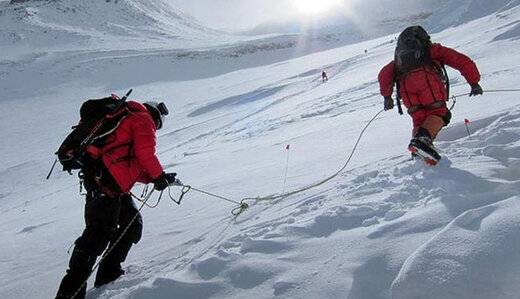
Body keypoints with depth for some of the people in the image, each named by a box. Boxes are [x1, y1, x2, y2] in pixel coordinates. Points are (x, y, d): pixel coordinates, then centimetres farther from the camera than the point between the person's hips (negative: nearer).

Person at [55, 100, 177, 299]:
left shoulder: (127, 119, 32)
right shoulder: (144, 120, 5)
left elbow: (136, 167, 28)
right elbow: (145, 153, -11)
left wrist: (161, 178, 23)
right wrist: (159, 176, 3)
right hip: (104, 180, -10)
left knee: (132, 223, 15)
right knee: (100, 232, -13)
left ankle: (109, 274, 19)